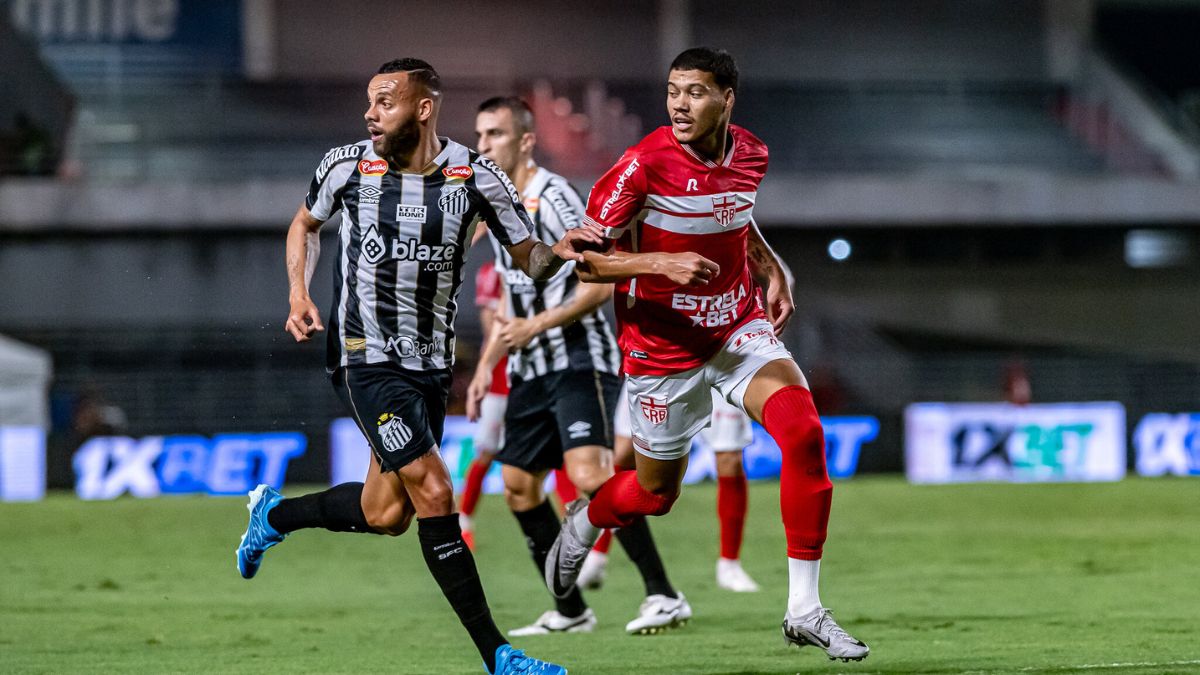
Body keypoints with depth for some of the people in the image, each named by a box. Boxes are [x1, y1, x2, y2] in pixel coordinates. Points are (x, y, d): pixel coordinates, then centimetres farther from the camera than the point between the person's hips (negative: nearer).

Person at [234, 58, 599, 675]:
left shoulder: (476, 178, -5)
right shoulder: (346, 166, -4)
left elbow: (528, 259, 2)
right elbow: (305, 223, 16)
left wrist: (558, 253, -20)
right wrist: (299, 293, 2)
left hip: (430, 363, 4)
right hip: (366, 357, -3)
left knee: (386, 515, 10)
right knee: (433, 492, -16)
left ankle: (273, 514, 39)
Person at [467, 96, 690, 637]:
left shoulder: (552, 197, -13)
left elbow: (601, 283, -18)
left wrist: (536, 326, -22)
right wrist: (486, 366, 21)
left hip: (578, 361, -9)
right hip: (530, 370, 9)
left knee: (588, 473, -23)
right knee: (518, 486, 5)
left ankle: (664, 597, -19)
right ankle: (570, 611, 13)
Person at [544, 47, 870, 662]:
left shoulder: (750, 154, -2)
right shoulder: (645, 164, -19)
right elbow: (584, 259, -15)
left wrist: (770, 269, 7)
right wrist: (662, 264, -29)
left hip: (739, 328, 4)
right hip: (663, 346, -4)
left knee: (803, 431, -21)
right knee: (656, 491, 9)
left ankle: (803, 610, -14)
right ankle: (583, 522, 48)